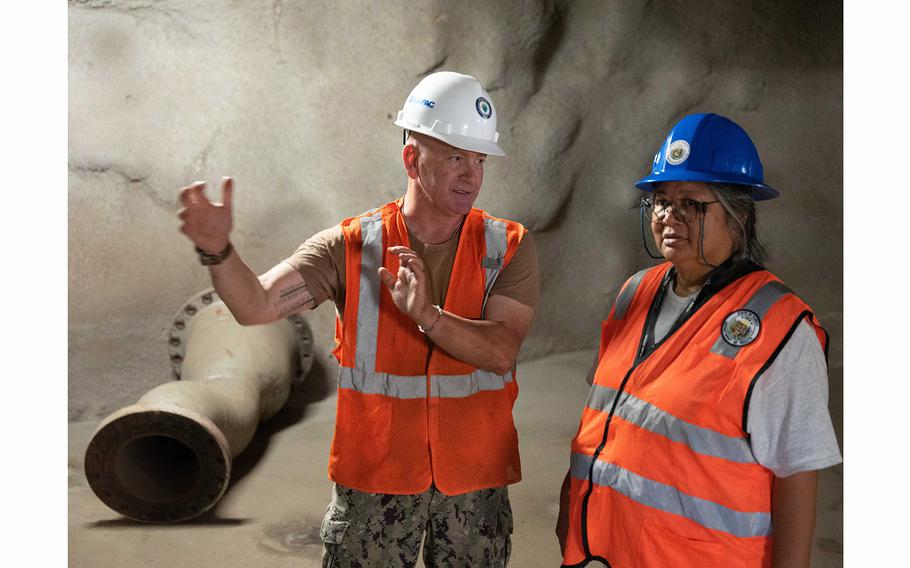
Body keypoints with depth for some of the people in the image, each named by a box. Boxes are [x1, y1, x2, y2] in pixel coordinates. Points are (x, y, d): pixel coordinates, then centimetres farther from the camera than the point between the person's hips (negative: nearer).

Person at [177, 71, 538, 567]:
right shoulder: (351, 246, -6)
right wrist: (218, 251, -34)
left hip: (473, 480, 1)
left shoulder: (509, 248, -4)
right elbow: (256, 306, -16)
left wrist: (426, 315, -29)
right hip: (373, 478, -1)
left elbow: (500, 352, -15)